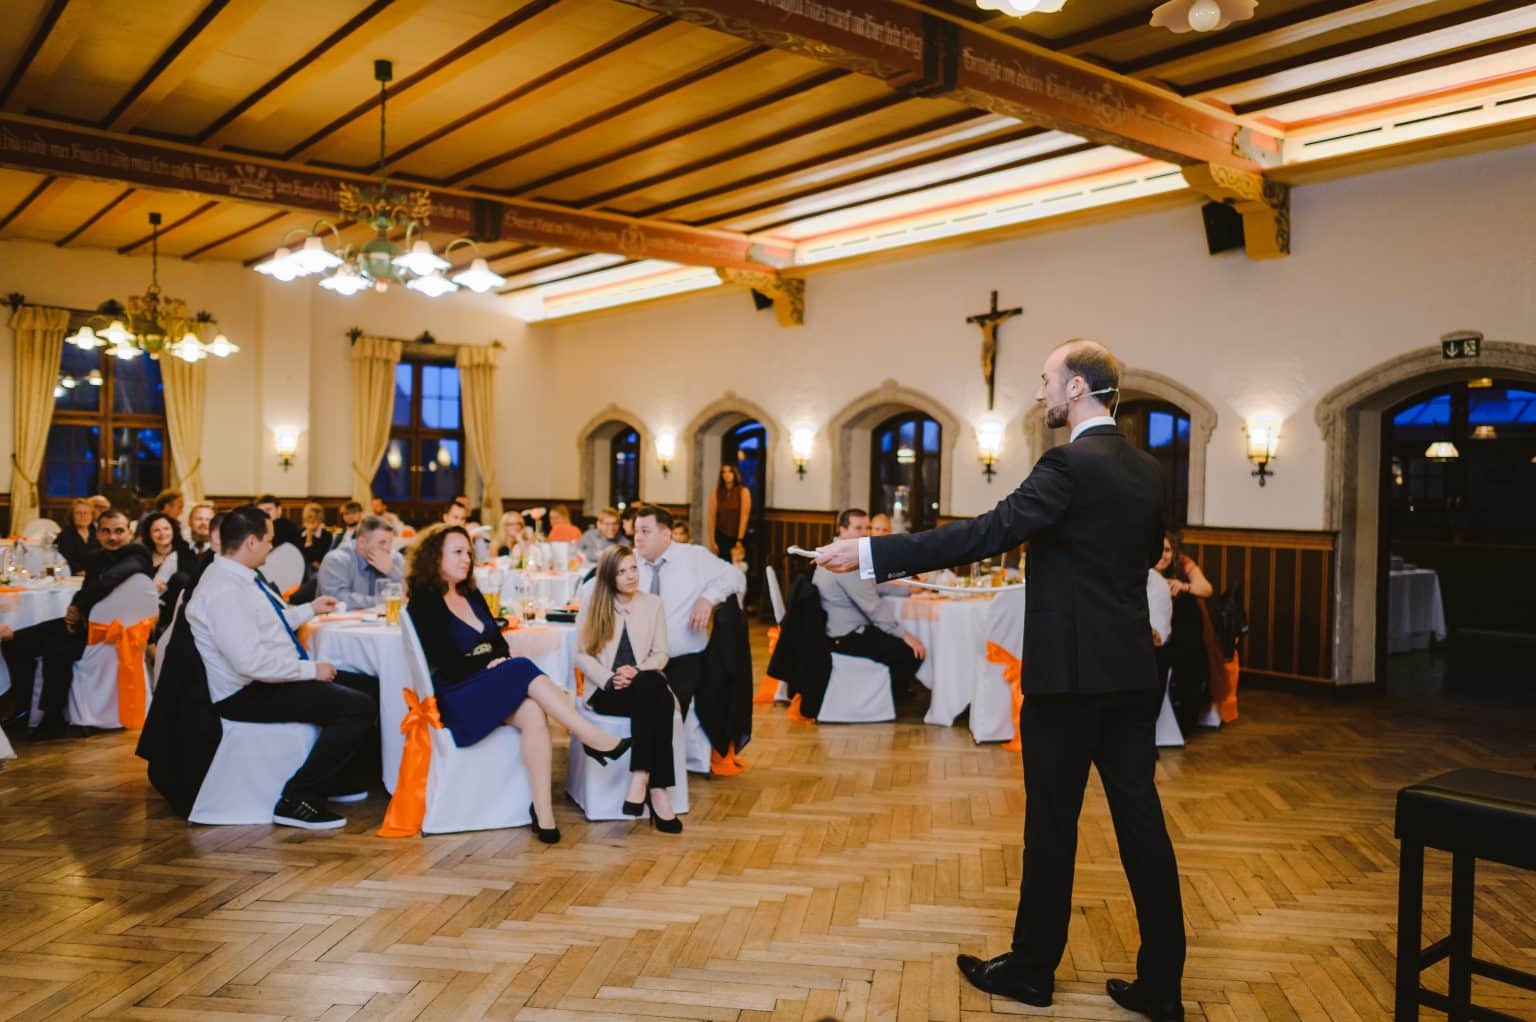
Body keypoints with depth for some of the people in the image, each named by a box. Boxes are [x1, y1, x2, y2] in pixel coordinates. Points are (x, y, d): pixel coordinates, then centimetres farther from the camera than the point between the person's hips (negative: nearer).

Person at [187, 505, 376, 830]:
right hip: (248, 694, -11)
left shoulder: (241, 577, 9)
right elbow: (251, 662, -29)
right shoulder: (224, 591, -23)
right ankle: (296, 800, -12)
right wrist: (311, 669, -20)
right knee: (359, 708, -23)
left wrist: (310, 609, 32)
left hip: (272, 678, 11)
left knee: (370, 687, 11)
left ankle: (334, 777, 23)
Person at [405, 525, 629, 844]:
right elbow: (447, 664, -12)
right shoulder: (424, 603, -3)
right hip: (458, 697, -6)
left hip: (493, 687, 6)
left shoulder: (472, 596, 19)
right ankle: (594, 739, -32)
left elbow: (499, 644, 14)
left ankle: (543, 811, -35)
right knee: (523, 669, -32)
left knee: (533, 714, -29)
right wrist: (489, 665, -14)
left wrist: (504, 660, -7)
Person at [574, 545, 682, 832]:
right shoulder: (592, 605, 7)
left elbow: (660, 654, 8)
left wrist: (637, 671, -13)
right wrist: (609, 679, -16)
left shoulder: (653, 604, 12)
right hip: (606, 691, -2)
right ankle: (657, 790, -40)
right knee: (650, 687, -35)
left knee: (654, 685, -36)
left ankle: (641, 778, -41)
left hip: (647, 687, 2)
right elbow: (582, 655, 1)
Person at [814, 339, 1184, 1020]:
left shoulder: (1070, 465, -15)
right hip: (1133, 672, 7)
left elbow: (985, 535, -23)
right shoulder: (1147, 470, 9)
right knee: (1142, 822, 11)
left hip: (1070, 672, -7)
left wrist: (871, 554, -23)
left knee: (1051, 824, 5)